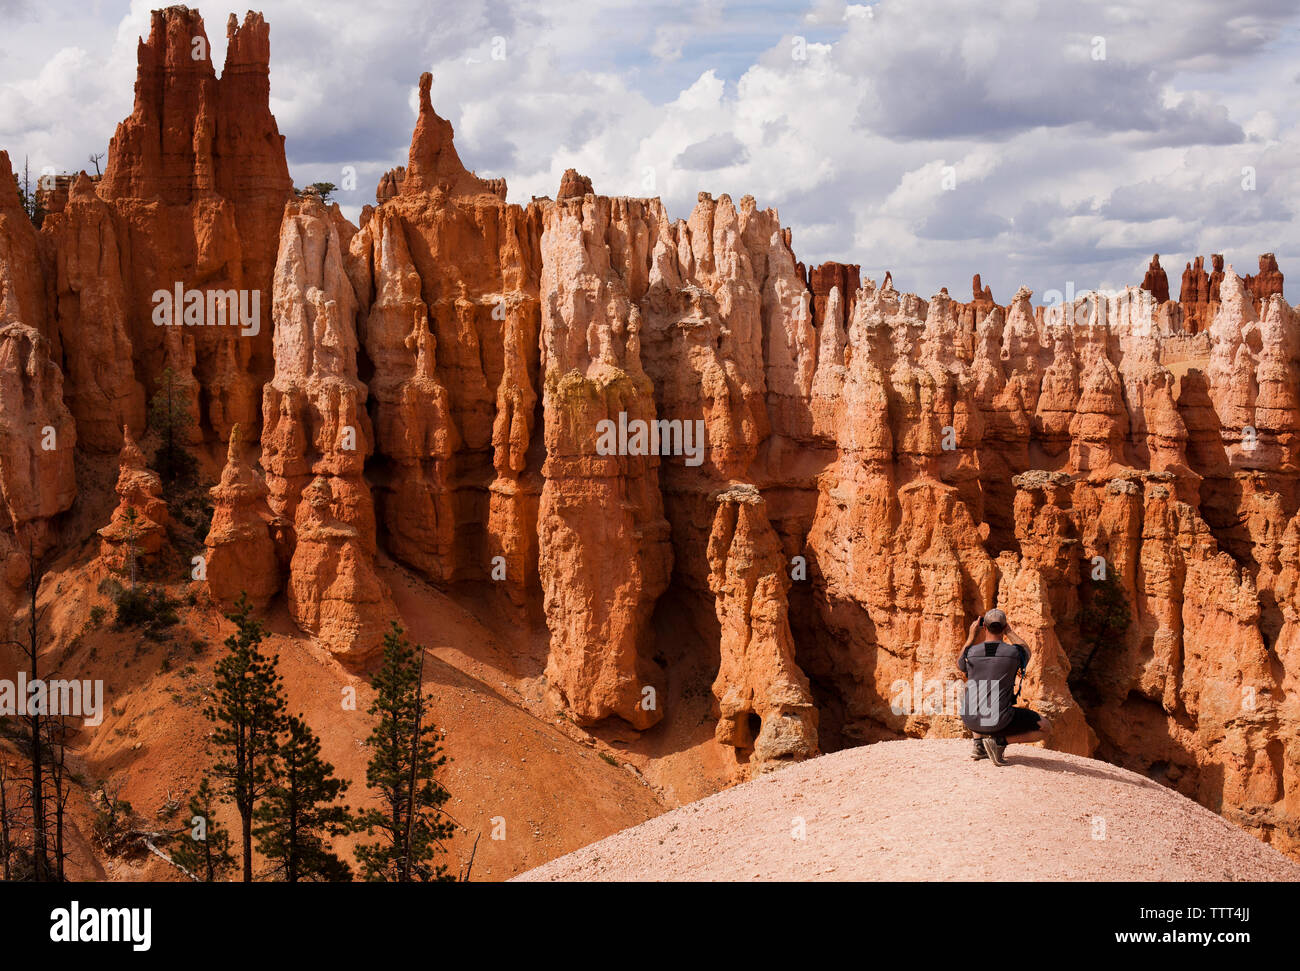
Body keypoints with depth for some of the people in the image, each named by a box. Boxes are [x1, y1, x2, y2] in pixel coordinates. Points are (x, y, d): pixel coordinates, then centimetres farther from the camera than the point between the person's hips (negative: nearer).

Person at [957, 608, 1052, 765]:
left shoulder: (971, 652, -4)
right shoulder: (1013, 652, -10)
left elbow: (960, 664, 24)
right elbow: (1026, 652, 18)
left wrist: (971, 636, 23)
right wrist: (1009, 632, 24)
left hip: (971, 721, 4)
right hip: (999, 721, -4)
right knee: (1045, 728, 12)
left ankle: (979, 744, 20)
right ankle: (1000, 741, -6)